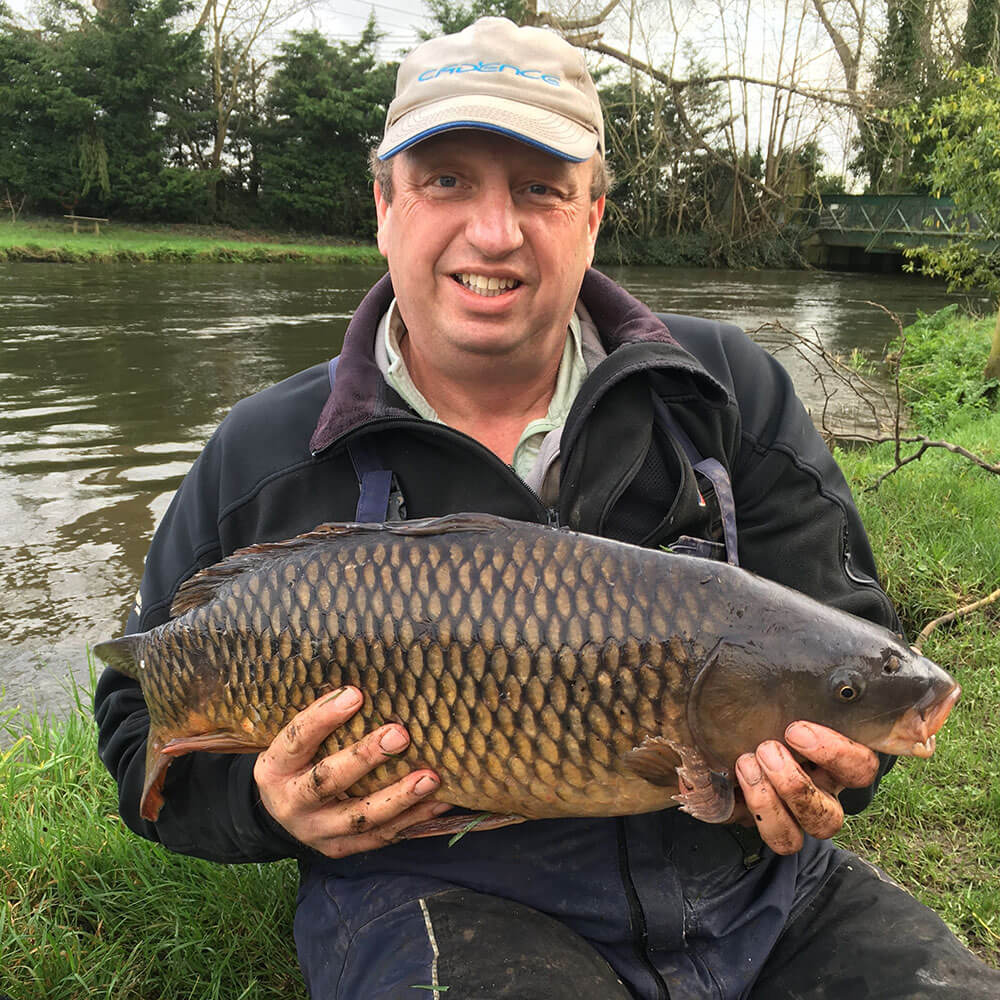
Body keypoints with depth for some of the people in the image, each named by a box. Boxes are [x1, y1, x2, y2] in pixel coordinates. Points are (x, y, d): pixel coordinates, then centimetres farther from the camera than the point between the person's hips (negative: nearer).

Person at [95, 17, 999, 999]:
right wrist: (266, 802, -15)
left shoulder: (728, 391, 0)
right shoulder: (260, 459, -3)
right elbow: (148, 716, 6)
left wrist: (819, 763, -18)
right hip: (439, 896, -2)